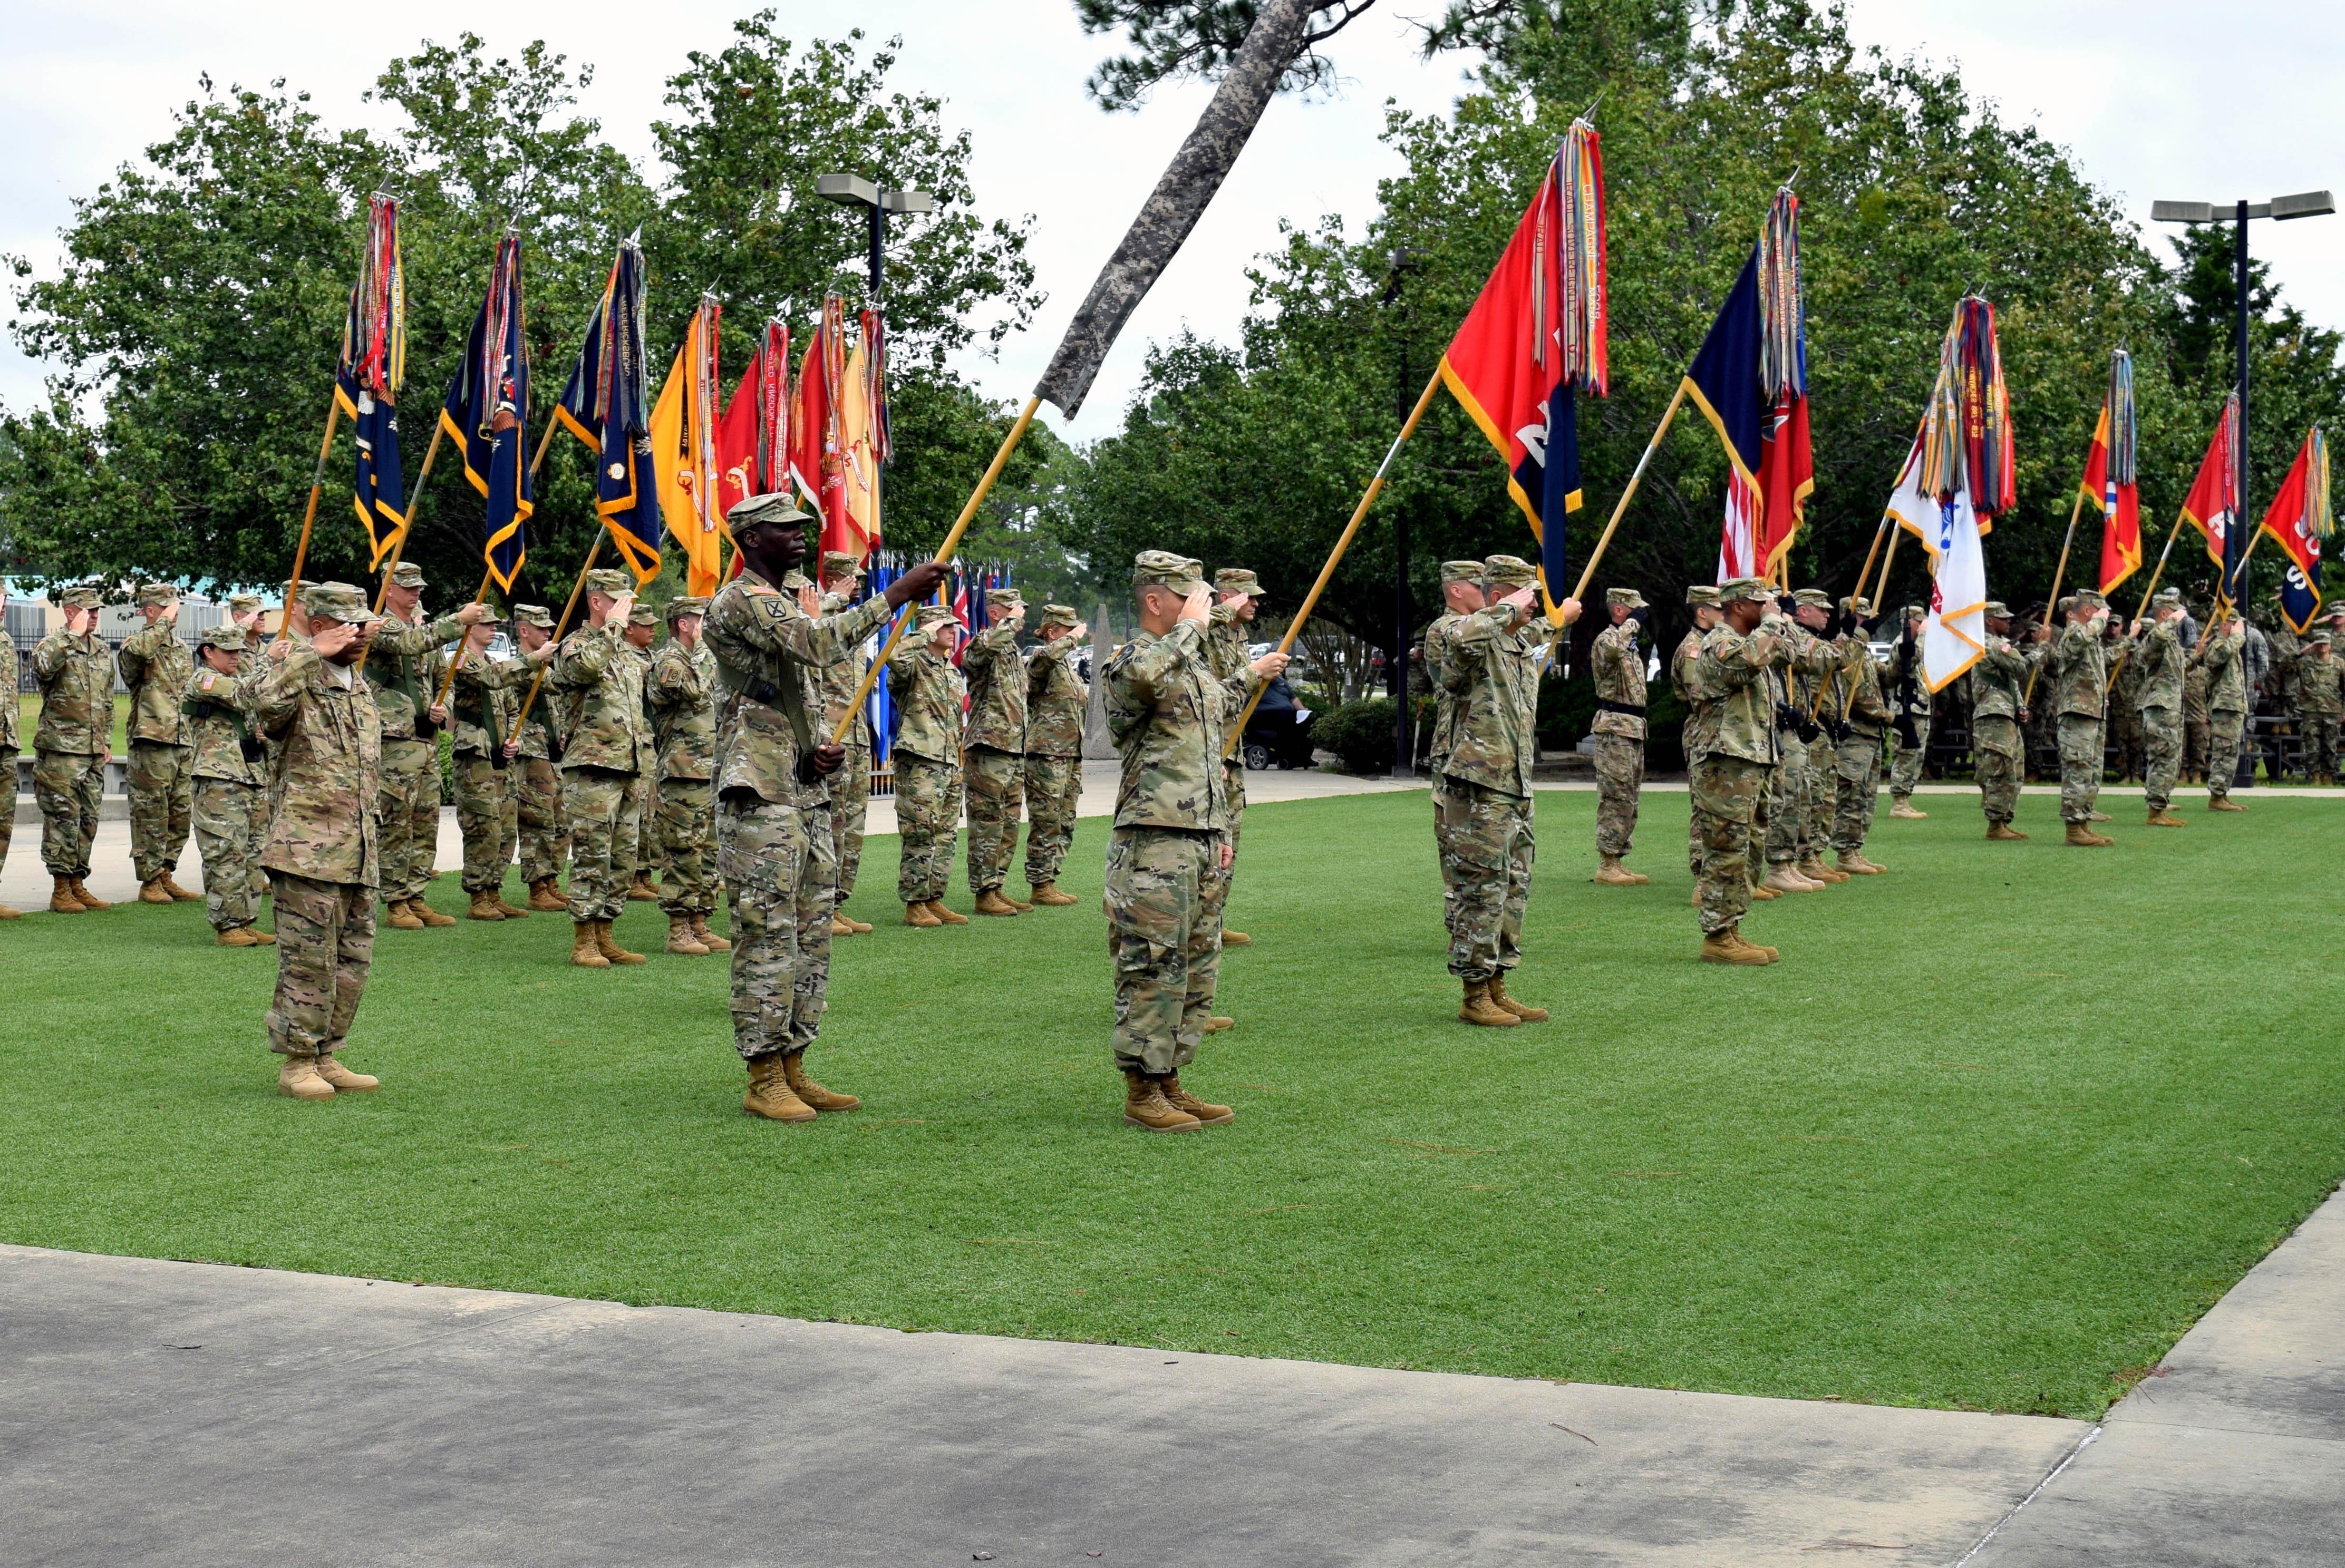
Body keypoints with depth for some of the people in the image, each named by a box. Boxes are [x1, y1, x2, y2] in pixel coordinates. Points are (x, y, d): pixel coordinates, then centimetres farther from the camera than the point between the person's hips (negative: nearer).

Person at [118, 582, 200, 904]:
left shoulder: (183, 649, 18)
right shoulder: (135, 645, -5)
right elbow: (136, 650, -33)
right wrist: (164, 622, -20)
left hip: (185, 744, 7)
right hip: (152, 743, -7)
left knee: (180, 815, 10)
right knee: (151, 814, -3)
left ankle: (166, 876, 20)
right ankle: (150, 882, 3)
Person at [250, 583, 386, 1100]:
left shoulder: (361, 689, 19)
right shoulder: (299, 682, -6)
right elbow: (267, 704, -32)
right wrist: (311, 654, -25)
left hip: (359, 854, 8)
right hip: (309, 847, -8)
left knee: (353, 960, 11)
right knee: (309, 959, -5)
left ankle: (326, 1058, 20)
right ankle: (296, 1063, 4)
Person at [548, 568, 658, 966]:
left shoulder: (627, 654, 21)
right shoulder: (575, 646, -4)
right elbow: (586, 666, -31)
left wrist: (645, 771, 20)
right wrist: (613, 625, -20)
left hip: (629, 772, 8)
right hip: (591, 770, -8)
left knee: (623, 859, 9)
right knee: (591, 859, -8)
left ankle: (604, 937, 15)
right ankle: (583, 942, -3)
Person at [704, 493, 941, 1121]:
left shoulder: (789, 606, 21)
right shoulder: (739, 603, -11)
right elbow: (825, 642, -25)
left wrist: (826, 748, 4)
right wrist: (898, 594, -23)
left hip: (807, 797, 10)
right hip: (760, 798, -10)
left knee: (811, 939, 11)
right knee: (767, 938, -7)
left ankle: (793, 1069, 17)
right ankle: (764, 1081, -3)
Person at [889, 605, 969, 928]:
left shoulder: (953, 671, 20)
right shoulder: (915, 664, -6)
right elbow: (896, 657, -33)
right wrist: (926, 634, -19)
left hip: (949, 765, 9)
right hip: (919, 761, -8)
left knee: (945, 836, 10)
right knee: (920, 835, -7)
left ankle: (934, 901, 16)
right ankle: (915, 905, -2)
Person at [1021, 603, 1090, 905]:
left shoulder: (1070, 667, 21)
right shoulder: (1039, 662, -7)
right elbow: (1048, 655, -34)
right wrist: (1073, 638, -19)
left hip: (1071, 755, 9)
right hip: (1046, 755, -9)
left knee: (1065, 825, 11)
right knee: (1046, 824, -6)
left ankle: (1049, 882, 18)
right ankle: (1040, 886, -2)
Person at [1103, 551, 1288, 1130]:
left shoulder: (1197, 667, 19)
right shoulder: (1129, 662, -9)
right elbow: (1148, 679, -34)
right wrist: (1191, 625, -21)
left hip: (1201, 843, 9)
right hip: (1153, 844, -9)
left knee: (1197, 968, 12)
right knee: (1153, 968, -7)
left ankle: (1170, 1082, 19)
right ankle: (1142, 1093, -1)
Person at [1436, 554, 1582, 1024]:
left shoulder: (1523, 643, 16)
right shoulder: (1476, 640, -12)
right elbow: (1463, 638, -38)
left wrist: (1559, 621, 45)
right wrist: (1509, 610, -25)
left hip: (1517, 788, 10)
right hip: (1479, 789, -10)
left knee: (1514, 891, 13)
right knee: (1484, 892, -5)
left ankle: (1497, 988, 21)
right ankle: (1474, 997, 2)